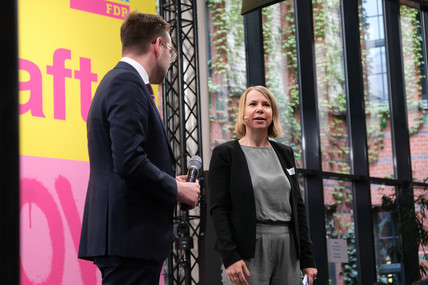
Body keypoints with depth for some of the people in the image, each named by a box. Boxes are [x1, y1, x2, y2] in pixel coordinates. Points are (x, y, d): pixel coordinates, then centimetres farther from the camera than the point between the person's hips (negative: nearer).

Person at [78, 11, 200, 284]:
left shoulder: (118, 80, 20)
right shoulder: (127, 82, -11)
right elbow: (129, 161, -21)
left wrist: (169, 181, 17)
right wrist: (176, 189, -8)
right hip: (130, 235, -10)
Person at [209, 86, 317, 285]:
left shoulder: (285, 153, 16)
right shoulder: (225, 154, 1)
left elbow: (297, 206, 15)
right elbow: (219, 209, -6)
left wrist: (307, 257, 9)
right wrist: (229, 257, -16)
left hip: (287, 248, 5)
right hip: (249, 250, -4)